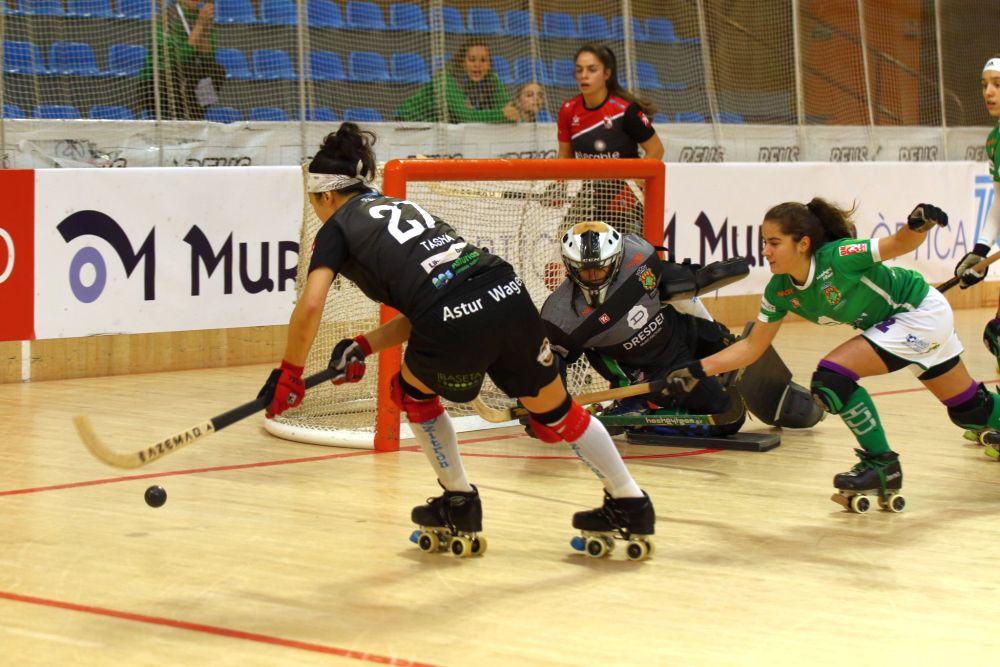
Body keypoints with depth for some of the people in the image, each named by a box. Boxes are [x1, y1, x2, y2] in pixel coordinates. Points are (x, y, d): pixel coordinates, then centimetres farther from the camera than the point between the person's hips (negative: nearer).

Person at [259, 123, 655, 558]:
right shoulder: (401, 207, 34)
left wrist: (289, 374, 10)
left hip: (454, 326, -6)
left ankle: (459, 505, 31)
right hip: (509, 293, 6)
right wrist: (363, 347, 24)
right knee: (554, 411, 23)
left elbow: (310, 306, -1)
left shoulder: (337, 229, 14)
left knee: (413, 390, 27)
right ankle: (631, 507, 28)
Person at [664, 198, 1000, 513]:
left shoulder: (837, 258, -30)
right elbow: (752, 346, -3)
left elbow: (900, 244, -23)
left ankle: (881, 464, -4)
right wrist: (698, 370, -12)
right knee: (970, 409, 18)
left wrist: (918, 225, -45)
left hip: (922, 312, -8)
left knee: (832, 376, -19)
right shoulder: (780, 291, -9)